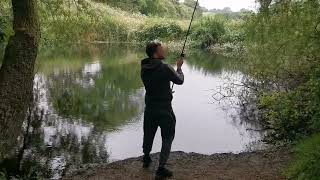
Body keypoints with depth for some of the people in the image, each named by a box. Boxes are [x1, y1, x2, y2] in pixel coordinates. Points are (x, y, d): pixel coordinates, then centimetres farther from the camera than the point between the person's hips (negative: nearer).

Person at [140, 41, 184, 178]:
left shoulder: (144, 68, -2)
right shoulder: (164, 68, -21)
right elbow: (180, 80, -5)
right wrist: (179, 67, 11)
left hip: (149, 109, 6)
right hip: (164, 109, -6)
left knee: (149, 134, 23)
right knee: (167, 137, 7)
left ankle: (146, 159, 44)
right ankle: (161, 168, 8)